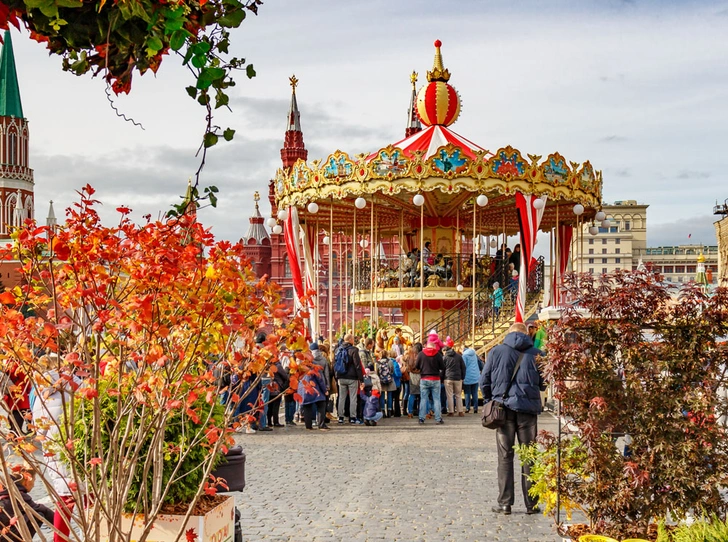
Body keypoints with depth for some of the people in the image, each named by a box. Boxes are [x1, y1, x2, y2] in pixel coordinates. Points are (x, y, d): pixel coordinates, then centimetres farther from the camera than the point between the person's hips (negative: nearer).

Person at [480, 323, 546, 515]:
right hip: (528, 409, 0)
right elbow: (544, 384, 6)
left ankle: (504, 504, 5)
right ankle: (531, 504, 12)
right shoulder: (536, 354, 1)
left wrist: (491, 400, 15)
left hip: (504, 407, 0)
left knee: (505, 457, 6)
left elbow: (484, 381, 0)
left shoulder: (496, 352, 1)